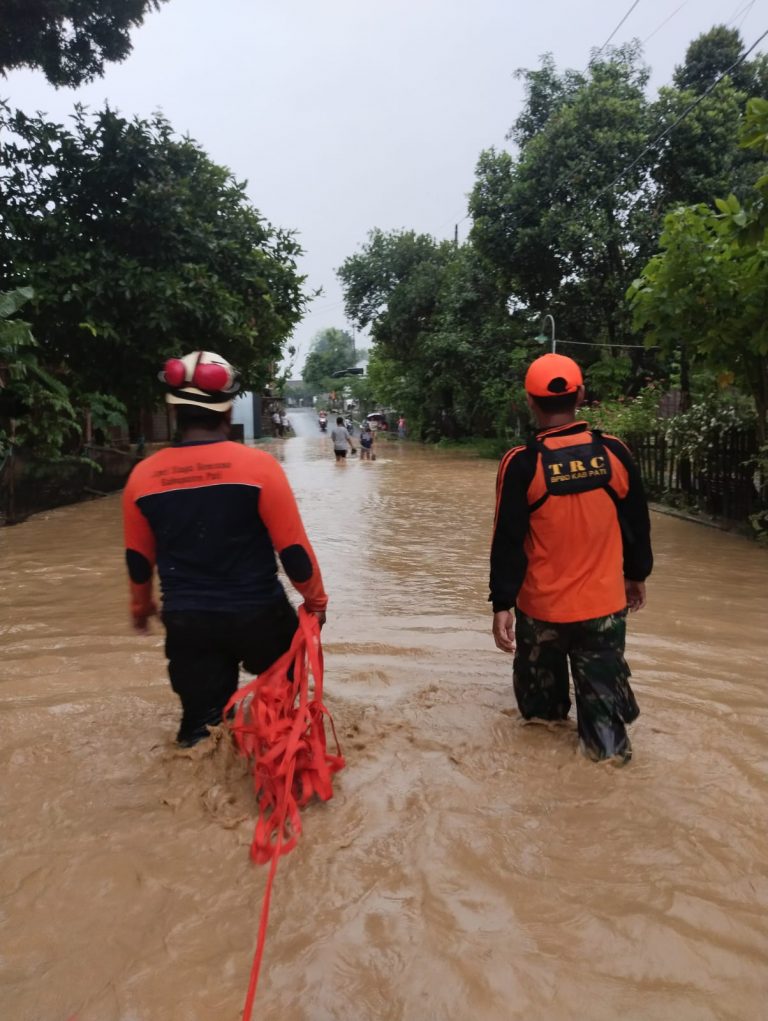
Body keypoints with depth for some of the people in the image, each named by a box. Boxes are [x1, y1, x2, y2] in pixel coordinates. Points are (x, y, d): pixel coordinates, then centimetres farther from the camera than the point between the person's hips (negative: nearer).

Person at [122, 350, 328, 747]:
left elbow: (138, 559, 8)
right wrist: (316, 600, 5)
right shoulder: (258, 465, -15)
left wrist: (141, 607, 26)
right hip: (257, 613, -2)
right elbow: (294, 550, -12)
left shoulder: (143, 475, -5)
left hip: (185, 622, 3)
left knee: (200, 719, 16)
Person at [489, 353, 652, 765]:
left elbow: (508, 541, -14)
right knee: (602, 683, 14)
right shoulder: (614, 452, -6)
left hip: (542, 605, -1)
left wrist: (502, 603, -7)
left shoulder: (522, 463, -15)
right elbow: (637, 524, 5)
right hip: (604, 601, 1)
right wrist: (636, 575, 20)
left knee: (541, 689, 22)